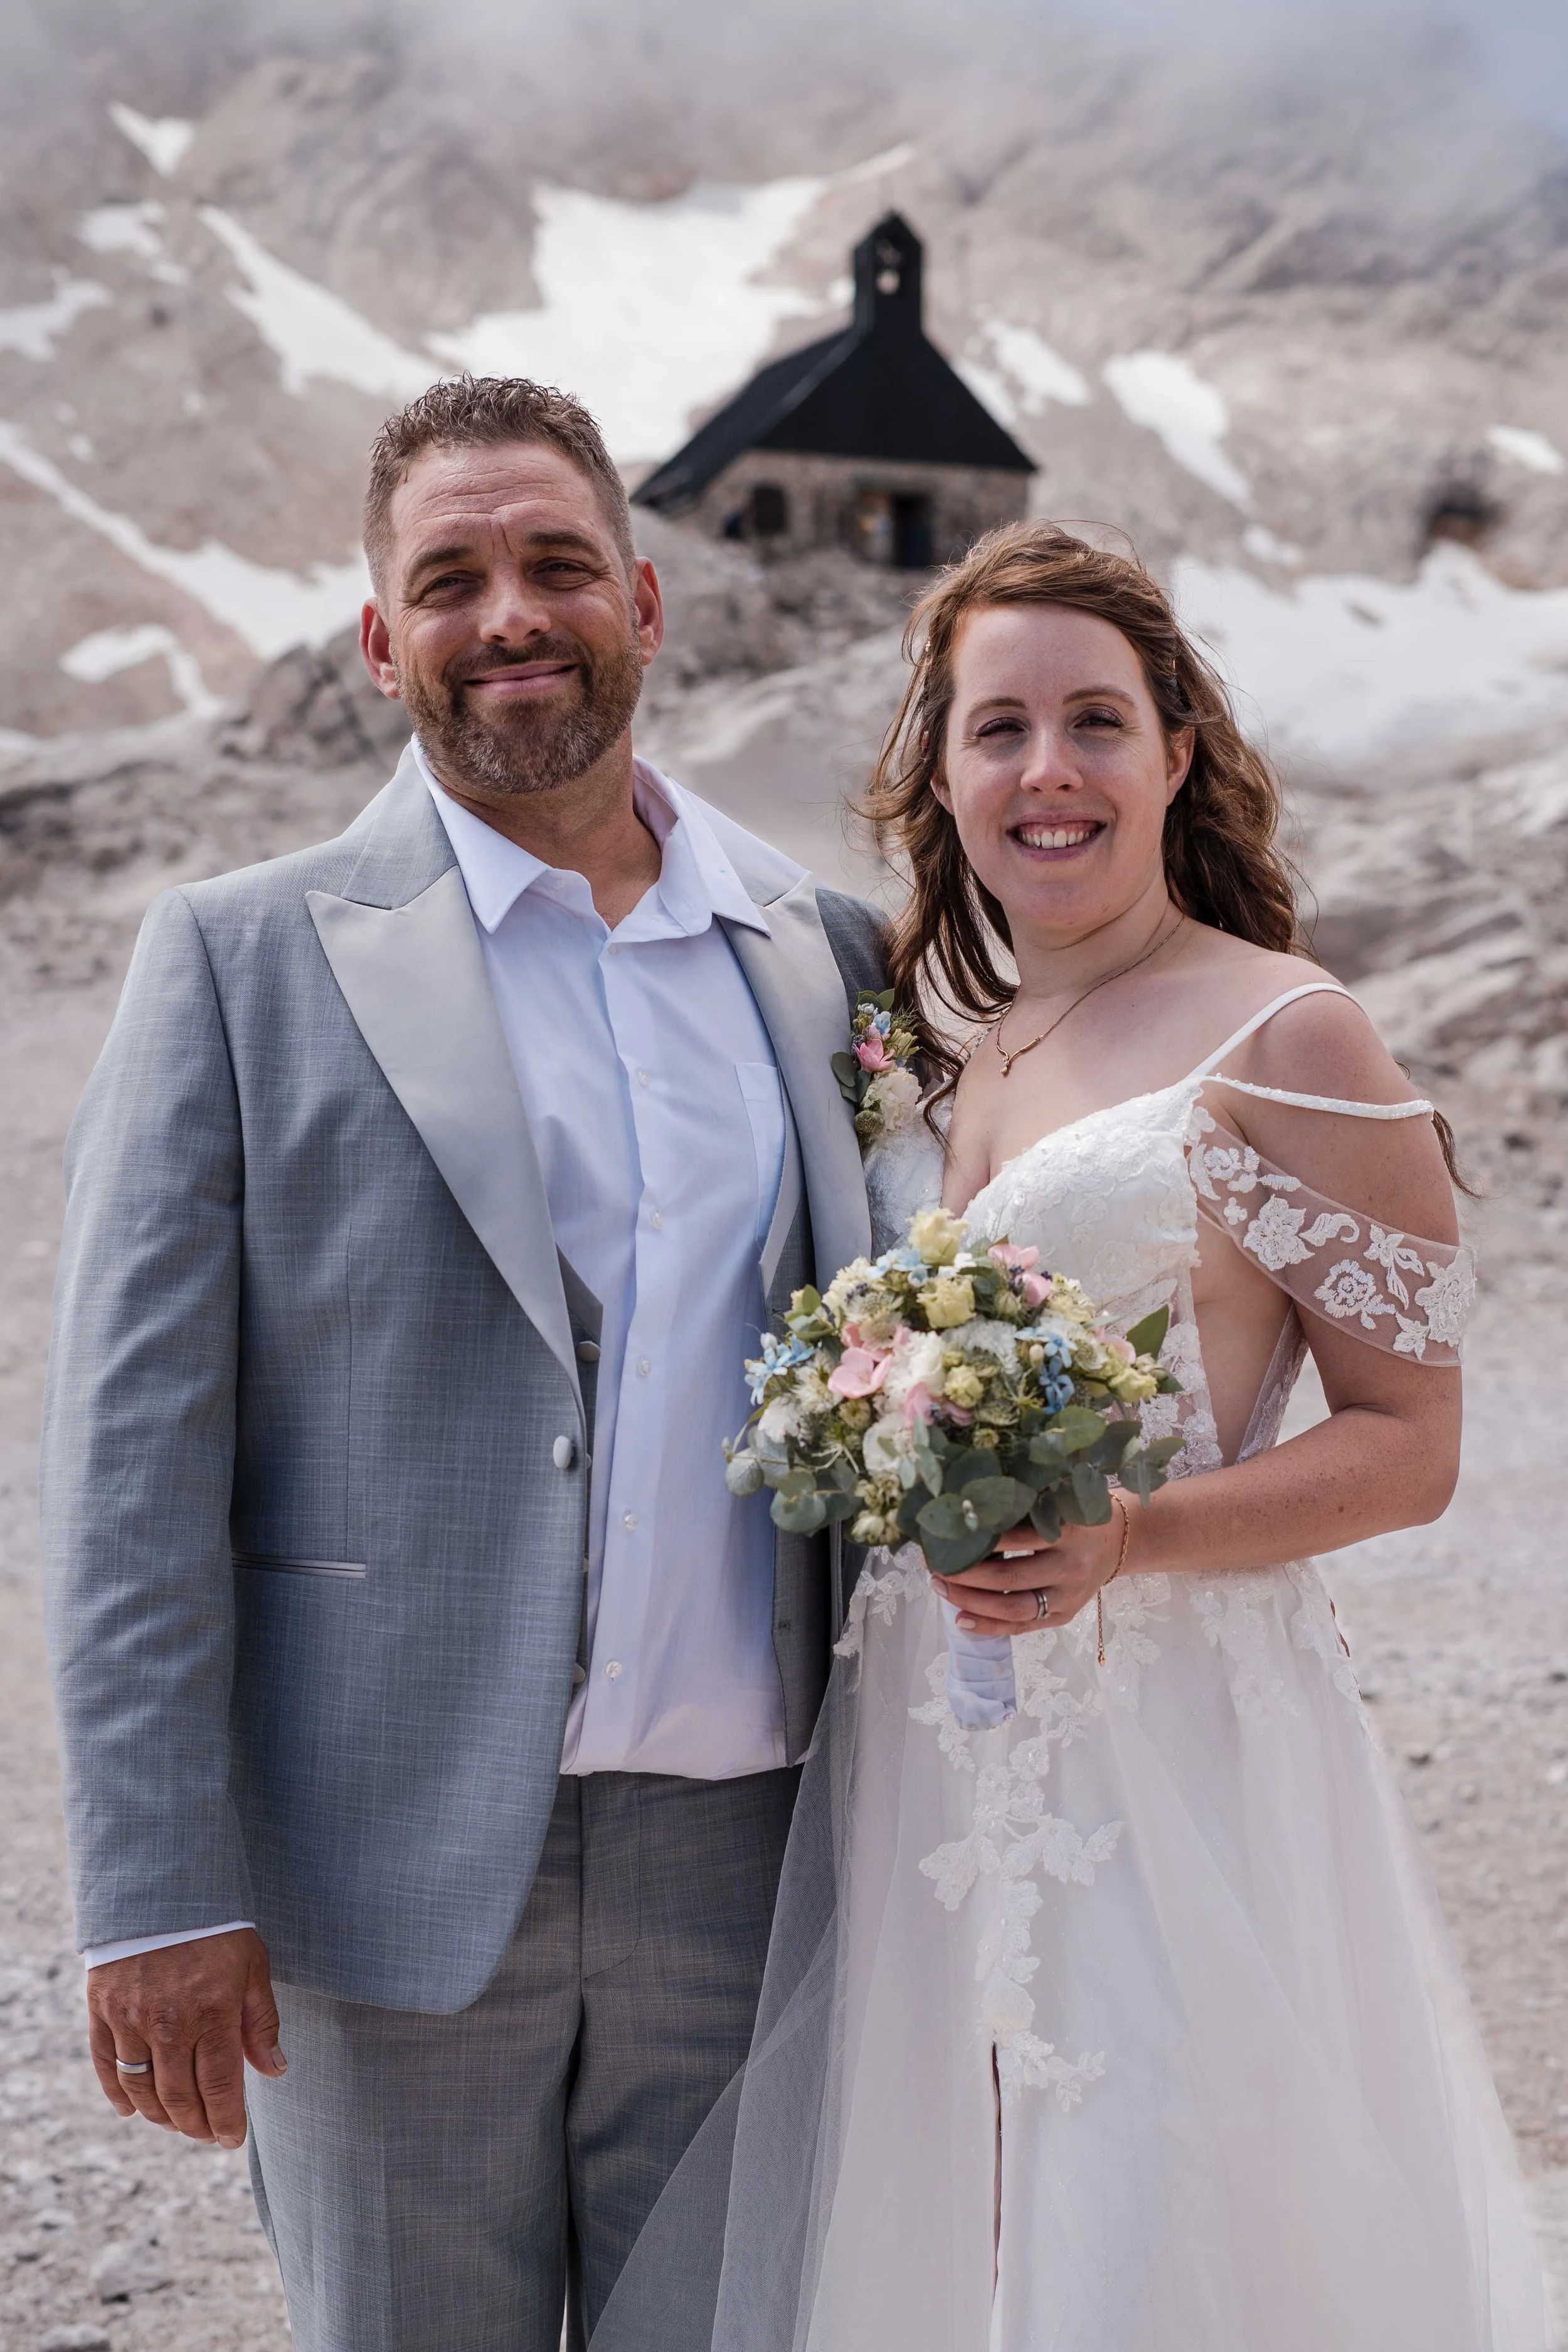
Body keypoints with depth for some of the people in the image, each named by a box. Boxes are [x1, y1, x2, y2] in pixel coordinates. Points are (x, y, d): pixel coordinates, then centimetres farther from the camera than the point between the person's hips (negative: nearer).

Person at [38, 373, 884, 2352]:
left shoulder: (833, 962, 8)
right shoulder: (241, 960, -2)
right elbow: (133, 1451, -6)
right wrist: (156, 1892, -11)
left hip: (744, 1864, 3)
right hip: (396, 1873, -3)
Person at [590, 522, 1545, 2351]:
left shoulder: (1282, 1039, -9)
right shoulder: (934, 1034, 10)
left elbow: (1410, 1442, -9)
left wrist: (1125, 1543, -21)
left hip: (1169, 1753, -6)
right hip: (912, 1760, 6)